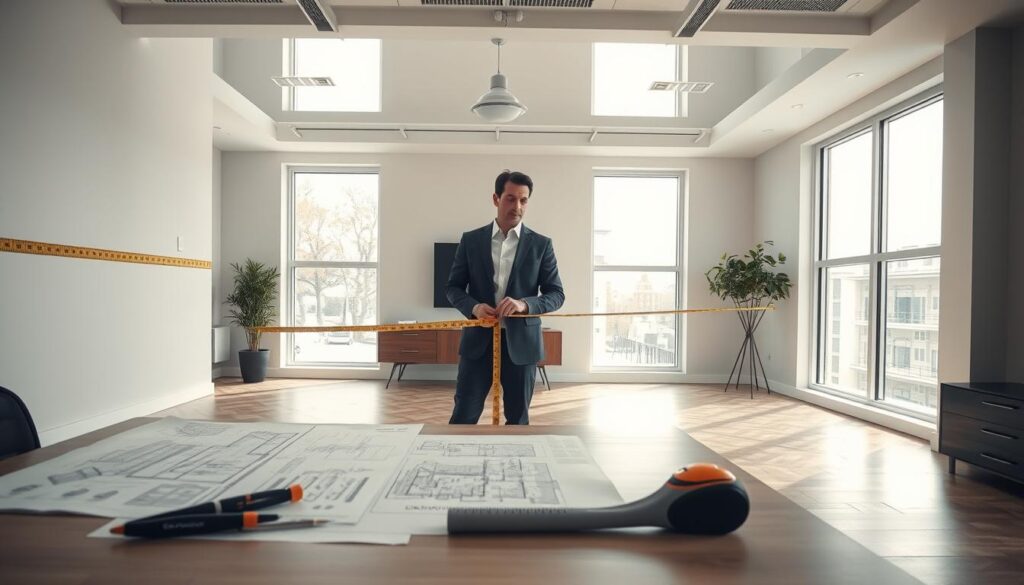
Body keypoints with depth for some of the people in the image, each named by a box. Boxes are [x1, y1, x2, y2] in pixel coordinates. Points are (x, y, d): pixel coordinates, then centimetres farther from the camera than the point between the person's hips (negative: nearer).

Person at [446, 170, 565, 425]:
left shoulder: (541, 244, 1)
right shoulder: (470, 240, 4)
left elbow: (557, 294, 0)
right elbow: (453, 287, 6)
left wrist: (525, 304, -20)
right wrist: (473, 306, -15)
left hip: (520, 341, 0)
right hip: (478, 340, 0)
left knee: (518, 418, 11)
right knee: (464, 416, 5)